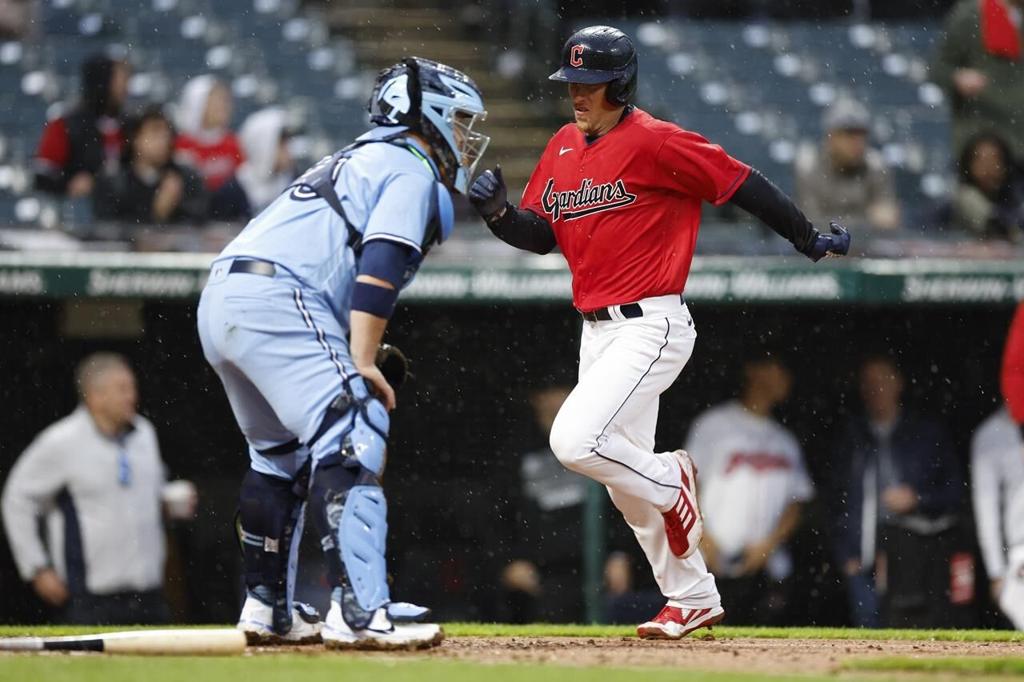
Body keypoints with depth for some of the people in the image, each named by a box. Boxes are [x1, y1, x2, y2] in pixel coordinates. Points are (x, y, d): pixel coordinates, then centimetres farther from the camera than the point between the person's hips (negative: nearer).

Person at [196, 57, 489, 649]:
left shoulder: (361, 160, 32)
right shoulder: (412, 168, 2)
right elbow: (378, 268, -12)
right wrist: (363, 363, -17)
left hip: (219, 299, 10)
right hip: (279, 299, -10)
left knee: (283, 454, 23)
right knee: (351, 442, -15)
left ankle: (268, 608, 26)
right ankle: (361, 611, -26)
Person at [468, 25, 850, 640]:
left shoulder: (656, 144, -14)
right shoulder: (564, 147, 10)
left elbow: (742, 183, -9)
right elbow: (541, 235, 13)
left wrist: (811, 241, -3)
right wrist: (498, 211, -8)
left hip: (651, 328, -9)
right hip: (597, 330, 9)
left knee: (576, 441, -23)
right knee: (627, 479, 14)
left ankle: (673, 480, 4)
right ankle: (694, 600, 27)